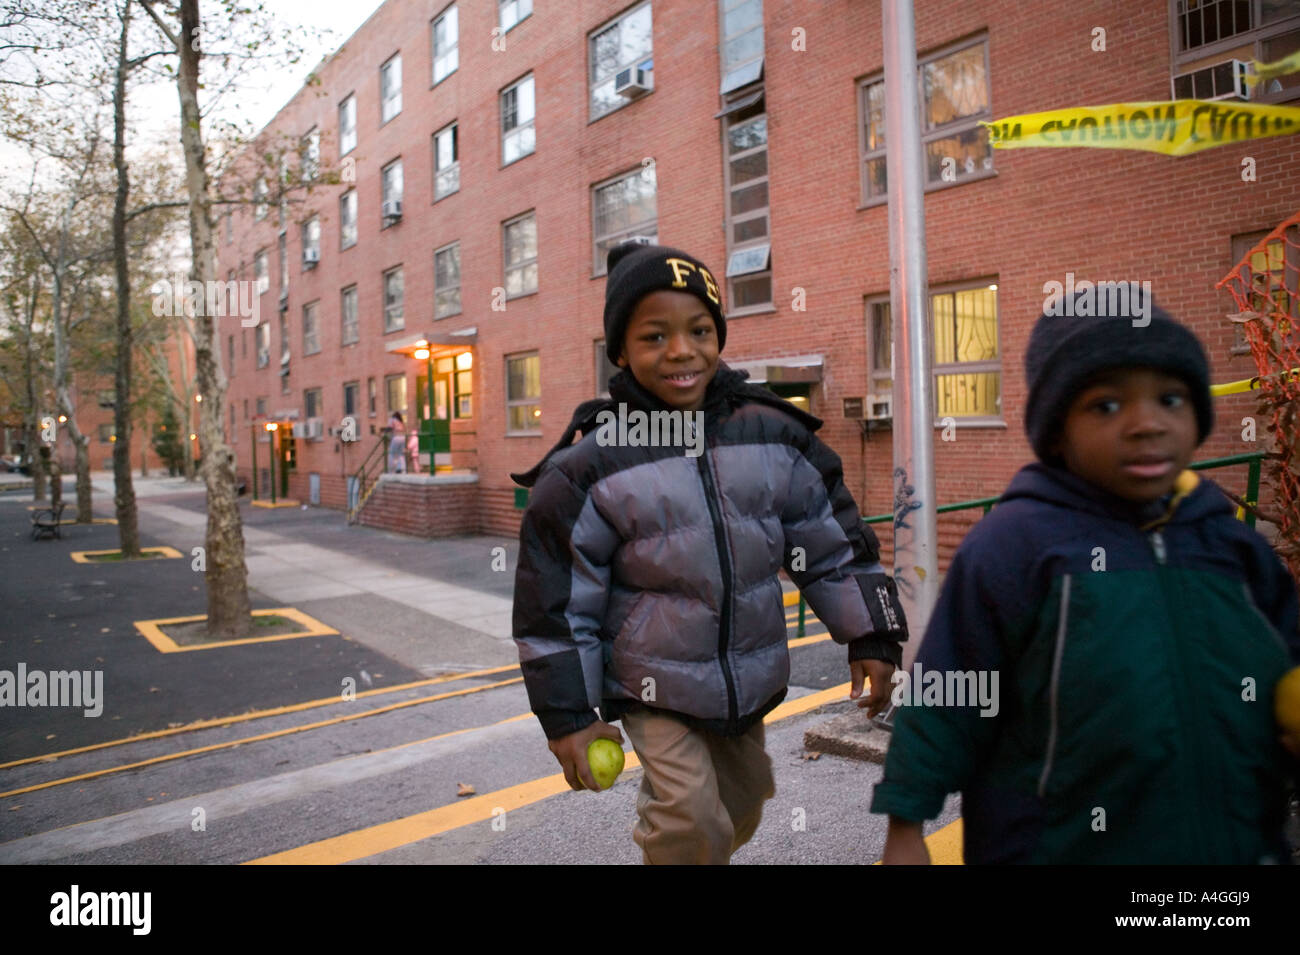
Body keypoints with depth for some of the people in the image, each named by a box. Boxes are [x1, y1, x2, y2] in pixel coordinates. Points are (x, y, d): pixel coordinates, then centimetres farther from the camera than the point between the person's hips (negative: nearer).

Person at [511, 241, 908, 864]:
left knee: (740, 810, 22)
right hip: (655, 691, -4)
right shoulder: (590, 467, -15)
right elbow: (556, 601, -10)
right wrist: (568, 717, -8)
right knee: (690, 822, -15)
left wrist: (871, 638, 2)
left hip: (752, 684, 4)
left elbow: (834, 544, 4)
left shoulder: (774, 436, -6)